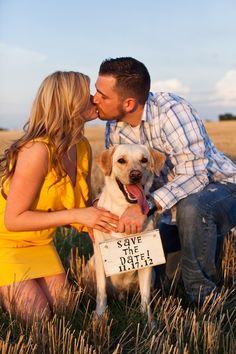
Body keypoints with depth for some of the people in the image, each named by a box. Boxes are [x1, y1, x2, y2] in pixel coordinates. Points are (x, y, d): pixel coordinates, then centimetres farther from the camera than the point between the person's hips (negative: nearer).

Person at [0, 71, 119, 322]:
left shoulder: (82, 148, -6)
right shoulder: (37, 151, -31)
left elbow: (81, 206, 5)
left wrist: (102, 221, -14)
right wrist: (76, 215, -30)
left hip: (40, 243, 7)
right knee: (36, 318, -11)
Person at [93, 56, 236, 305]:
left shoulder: (171, 111, -28)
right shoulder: (114, 128, -4)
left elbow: (195, 175, -34)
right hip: (172, 207, 7)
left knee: (191, 207, -39)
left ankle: (202, 299, -17)